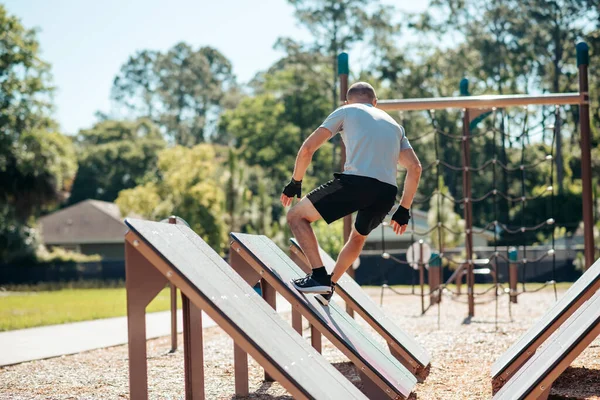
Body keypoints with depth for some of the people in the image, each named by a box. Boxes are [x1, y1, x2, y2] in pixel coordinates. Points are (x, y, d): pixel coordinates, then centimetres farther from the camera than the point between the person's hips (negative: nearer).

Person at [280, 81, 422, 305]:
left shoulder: (346, 111, 19)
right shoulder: (393, 124, 30)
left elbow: (308, 149, 11)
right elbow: (415, 168, 21)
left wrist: (295, 183, 22)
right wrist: (404, 210, 25)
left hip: (356, 182, -5)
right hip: (387, 193, 5)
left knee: (297, 215, 9)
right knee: (358, 236, 34)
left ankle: (319, 277, -4)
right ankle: (328, 287, 34)